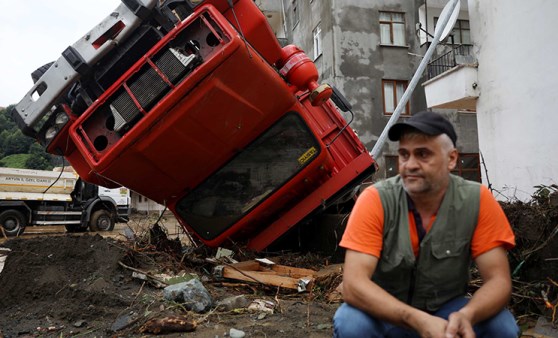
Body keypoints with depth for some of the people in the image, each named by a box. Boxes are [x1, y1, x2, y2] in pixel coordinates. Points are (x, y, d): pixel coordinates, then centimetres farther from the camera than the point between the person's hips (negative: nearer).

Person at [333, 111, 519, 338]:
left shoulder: (477, 201, -15)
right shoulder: (375, 200, -22)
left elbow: (499, 280, -15)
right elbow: (353, 285, -27)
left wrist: (466, 315, -35)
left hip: (446, 311, 1)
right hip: (387, 315, -1)